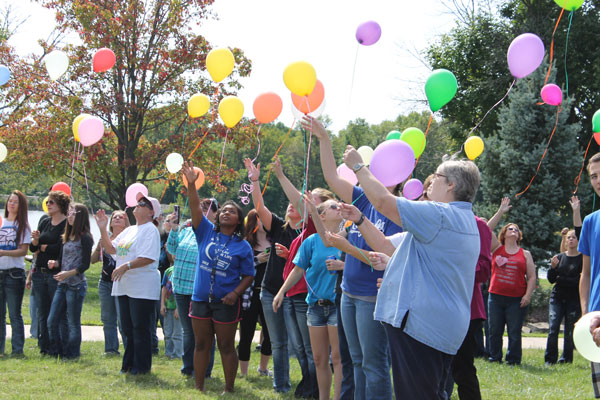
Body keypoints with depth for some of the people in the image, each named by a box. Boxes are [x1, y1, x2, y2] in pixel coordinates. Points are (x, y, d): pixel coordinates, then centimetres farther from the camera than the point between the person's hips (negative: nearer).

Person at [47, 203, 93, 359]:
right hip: (62, 284, 8)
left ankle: (72, 354, 8)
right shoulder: (67, 237, 15)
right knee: (52, 321, 7)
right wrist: (54, 263, -2)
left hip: (76, 285, -8)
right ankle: (56, 352, 16)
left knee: (73, 323, 0)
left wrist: (69, 273, -24)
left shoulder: (85, 238, -8)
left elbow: (85, 264, -12)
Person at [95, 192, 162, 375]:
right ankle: (129, 363, 20)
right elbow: (111, 249, 19)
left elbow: (148, 257, -20)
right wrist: (103, 230, 8)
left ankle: (142, 366, 5)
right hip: (124, 286, 9)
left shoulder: (150, 230, -9)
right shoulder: (129, 230, 18)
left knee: (141, 328, -3)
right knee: (127, 327, 13)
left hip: (143, 288, -9)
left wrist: (126, 266, -26)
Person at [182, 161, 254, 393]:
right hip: (200, 299, 3)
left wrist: (235, 293, -17)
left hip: (226, 302, -3)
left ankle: (229, 388, 13)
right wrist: (191, 184, -25)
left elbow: (248, 275, 0)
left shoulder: (243, 246, -2)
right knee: (201, 344, 10)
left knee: (226, 347, 4)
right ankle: (199, 387, 18)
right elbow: (195, 208, -10)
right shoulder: (207, 232, 3)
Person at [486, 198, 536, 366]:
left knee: (514, 333, 0)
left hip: (517, 299, -1)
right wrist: (501, 211, -2)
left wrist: (528, 295, -5)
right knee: (494, 331, 5)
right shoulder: (497, 248, 9)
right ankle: (495, 358, 16)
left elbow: (532, 277, 7)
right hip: (496, 296, 1)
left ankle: (513, 360, 8)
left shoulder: (525, 254, 10)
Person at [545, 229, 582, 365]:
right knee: (553, 328, -8)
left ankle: (566, 359, 8)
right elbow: (551, 279, 8)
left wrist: (560, 279, -5)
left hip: (574, 299, -3)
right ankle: (550, 360, -5)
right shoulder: (560, 257, 11)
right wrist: (553, 267, -10)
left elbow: (579, 281, -11)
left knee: (569, 332, -3)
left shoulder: (583, 259, -3)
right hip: (557, 298, 3)